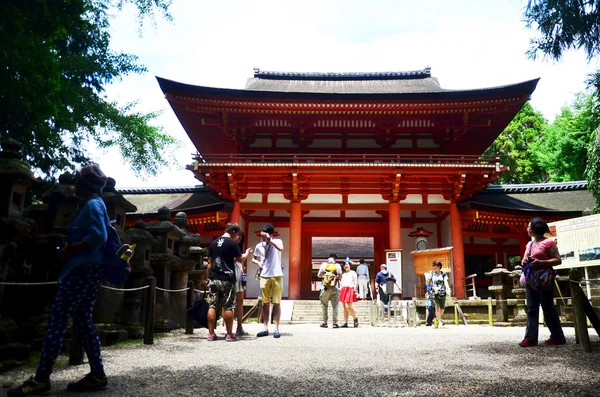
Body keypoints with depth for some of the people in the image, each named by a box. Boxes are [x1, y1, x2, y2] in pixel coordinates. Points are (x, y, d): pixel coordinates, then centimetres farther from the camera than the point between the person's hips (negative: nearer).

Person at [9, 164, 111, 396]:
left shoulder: (92, 205, -11)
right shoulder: (91, 205, 19)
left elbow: (99, 237, -24)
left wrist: (69, 249, -15)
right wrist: (69, 249, 8)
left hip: (83, 270, -10)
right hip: (88, 270, 10)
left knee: (56, 320, -6)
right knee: (83, 323, 10)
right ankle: (97, 376, 12)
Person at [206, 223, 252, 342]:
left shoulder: (214, 243, 12)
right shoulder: (232, 243, -5)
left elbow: (210, 263, 14)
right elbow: (240, 259, -2)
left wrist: (209, 277, 19)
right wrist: (247, 254, 17)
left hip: (214, 278, 5)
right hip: (227, 279, -5)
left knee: (213, 306, 6)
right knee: (228, 307, 0)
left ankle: (211, 333, 9)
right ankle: (229, 334, 5)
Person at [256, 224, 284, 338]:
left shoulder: (277, 241, -3)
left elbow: (281, 248, -27)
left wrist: (269, 239, -25)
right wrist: (258, 263, 1)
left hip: (277, 276, -4)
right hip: (264, 276, 4)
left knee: (276, 303, 0)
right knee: (265, 303, 6)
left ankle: (276, 329, 3)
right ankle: (265, 328, 11)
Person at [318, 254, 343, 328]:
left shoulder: (324, 264, 5)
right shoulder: (337, 265, 4)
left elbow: (318, 275, 7)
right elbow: (340, 277, 5)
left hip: (325, 288, 0)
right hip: (334, 288, 0)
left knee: (324, 305, 11)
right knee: (334, 306, 6)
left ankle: (325, 323, 10)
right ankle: (335, 323, 3)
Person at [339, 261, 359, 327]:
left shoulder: (352, 273, 5)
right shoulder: (343, 274, 25)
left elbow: (356, 282, -4)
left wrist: (355, 290, -15)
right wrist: (340, 291, 12)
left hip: (350, 290, -7)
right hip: (343, 290, 7)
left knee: (348, 307, -17)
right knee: (345, 307, 3)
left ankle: (355, 319, 2)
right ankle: (345, 323, 4)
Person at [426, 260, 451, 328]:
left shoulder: (443, 274, 6)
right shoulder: (431, 274, 5)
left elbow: (446, 282, -5)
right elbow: (427, 283, 4)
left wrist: (448, 289, -23)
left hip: (442, 293, 2)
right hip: (433, 293, -2)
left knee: (442, 309, 7)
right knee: (437, 307, -17)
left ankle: (437, 320, 32)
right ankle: (440, 322, -13)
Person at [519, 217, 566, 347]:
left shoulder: (548, 242, -8)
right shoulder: (529, 244, 14)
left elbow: (558, 260, -11)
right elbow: (525, 259, 23)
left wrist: (541, 262, -23)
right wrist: (524, 261, -1)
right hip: (530, 279, 7)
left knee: (548, 308, 0)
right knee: (531, 309, 4)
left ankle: (557, 337, 13)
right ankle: (530, 338, 5)